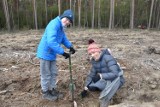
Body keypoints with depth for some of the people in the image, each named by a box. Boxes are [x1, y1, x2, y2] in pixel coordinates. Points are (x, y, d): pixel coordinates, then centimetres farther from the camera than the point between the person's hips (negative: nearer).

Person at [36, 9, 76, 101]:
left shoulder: (60, 27, 6)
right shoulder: (54, 24, -25)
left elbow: (64, 38, 15)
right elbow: (51, 42, -37)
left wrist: (70, 46, -3)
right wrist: (63, 52, -36)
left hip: (52, 54, 9)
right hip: (45, 53, -9)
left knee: (53, 73, 17)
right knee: (46, 75, 6)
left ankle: (53, 90, 33)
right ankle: (45, 92, 24)